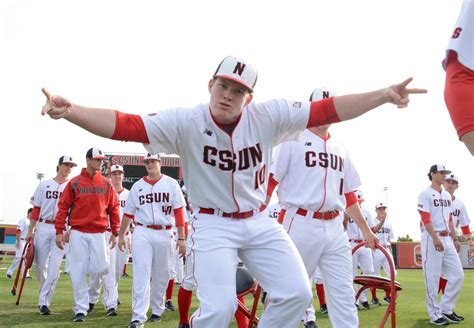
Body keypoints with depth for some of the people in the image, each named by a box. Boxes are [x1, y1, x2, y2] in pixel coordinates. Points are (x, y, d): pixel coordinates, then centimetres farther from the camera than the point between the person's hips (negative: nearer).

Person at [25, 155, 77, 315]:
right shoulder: (44, 185, 10)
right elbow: (36, 209, 9)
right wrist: (30, 230, 2)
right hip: (43, 228, 2)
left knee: (54, 267, -8)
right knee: (39, 264, 4)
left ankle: (44, 301, -6)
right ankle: (46, 291, 29)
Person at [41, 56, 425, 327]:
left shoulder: (268, 116, -11)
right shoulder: (185, 122, -18)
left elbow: (328, 110, -12)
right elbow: (124, 125, -27)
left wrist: (383, 95, -20)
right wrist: (70, 111, -42)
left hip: (260, 222, 4)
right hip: (214, 225, -4)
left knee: (296, 293, -5)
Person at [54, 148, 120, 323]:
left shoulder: (107, 184, 7)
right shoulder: (74, 182, 2)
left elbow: (114, 209, 9)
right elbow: (63, 207, 3)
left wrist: (115, 232, 4)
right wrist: (59, 231, -2)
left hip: (99, 233, 1)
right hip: (78, 233, -1)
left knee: (100, 268, -4)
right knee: (78, 272, -1)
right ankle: (81, 309, 8)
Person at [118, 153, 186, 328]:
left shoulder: (171, 184, 2)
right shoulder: (137, 186, 8)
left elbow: (179, 211, -1)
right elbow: (128, 213, 14)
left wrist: (181, 238, -6)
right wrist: (121, 235, 13)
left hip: (164, 234, 0)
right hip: (142, 233, 0)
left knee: (161, 276, 9)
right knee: (141, 275, -7)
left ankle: (157, 310, 26)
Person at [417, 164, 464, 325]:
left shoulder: (447, 195, 18)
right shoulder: (425, 194, -4)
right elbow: (425, 219, -13)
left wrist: (455, 239, 14)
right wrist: (435, 239, -23)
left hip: (447, 239, 7)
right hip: (431, 239, -7)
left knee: (458, 275, 2)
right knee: (432, 278, -4)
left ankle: (446, 309, 13)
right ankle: (435, 314, 4)